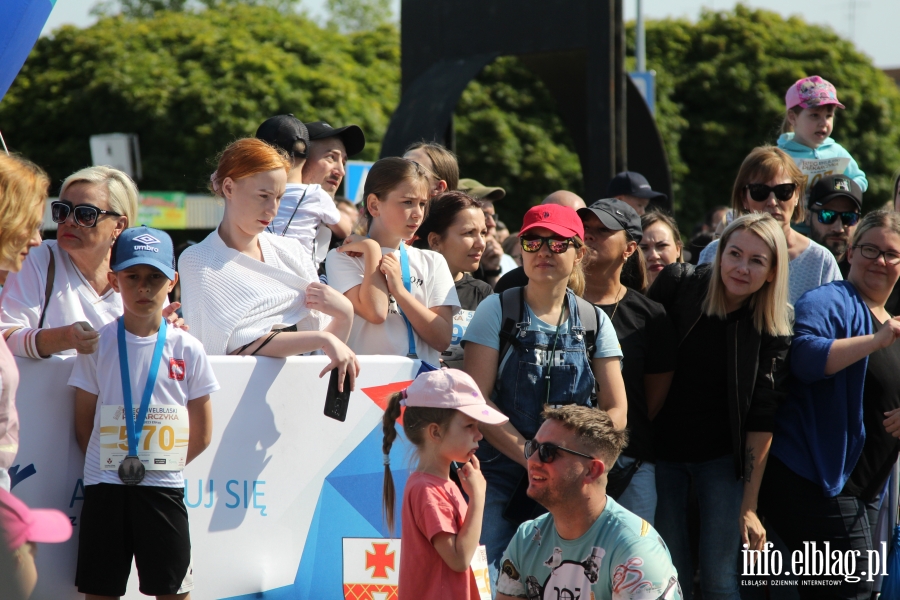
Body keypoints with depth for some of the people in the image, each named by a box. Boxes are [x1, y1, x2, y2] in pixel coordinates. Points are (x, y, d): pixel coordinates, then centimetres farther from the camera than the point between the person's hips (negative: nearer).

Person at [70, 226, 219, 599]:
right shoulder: (98, 344, 1)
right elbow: (83, 424, 5)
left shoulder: (187, 349, 1)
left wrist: (163, 465, 2)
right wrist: (112, 464, 0)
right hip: (104, 487, 0)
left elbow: (202, 435, 5)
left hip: (164, 488, 0)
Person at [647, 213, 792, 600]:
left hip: (722, 459, -1)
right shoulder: (678, 284, -9)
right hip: (663, 450, 1)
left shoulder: (773, 331, -9)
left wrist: (750, 504, -9)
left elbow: (761, 419, -7)